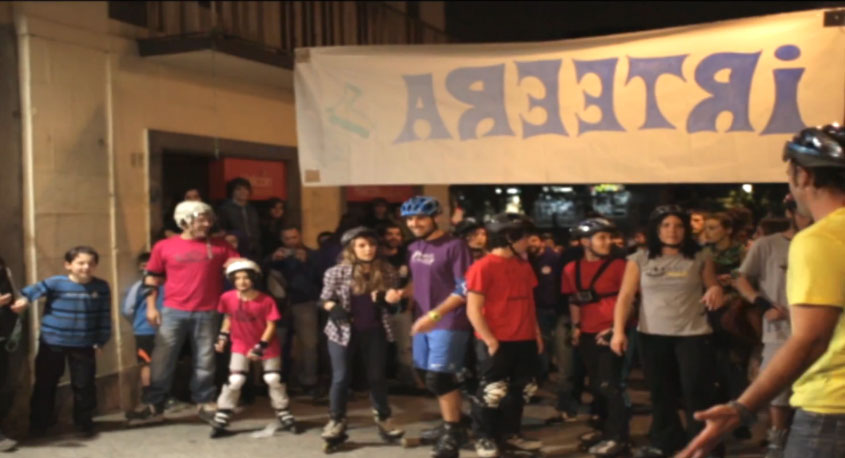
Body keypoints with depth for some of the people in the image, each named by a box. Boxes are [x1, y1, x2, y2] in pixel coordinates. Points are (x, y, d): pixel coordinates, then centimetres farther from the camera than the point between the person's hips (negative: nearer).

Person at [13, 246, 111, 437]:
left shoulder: (101, 287, -2)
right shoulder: (56, 283, -9)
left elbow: (105, 317, 2)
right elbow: (38, 288, -25)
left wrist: (100, 341, 1)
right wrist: (25, 299, -46)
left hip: (84, 346, 1)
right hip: (52, 344, -1)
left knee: (84, 385, 6)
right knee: (45, 384, 10)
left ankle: (84, 423, 22)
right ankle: (39, 423, 26)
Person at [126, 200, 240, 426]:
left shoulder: (219, 246, 5)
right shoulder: (164, 246, 4)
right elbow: (152, 279, 8)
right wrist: (151, 306, 2)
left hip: (206, 313, 1)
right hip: (173, 312, 0)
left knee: (205, 362, 7)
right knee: (162, 361, 3)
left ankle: (205, 403, 20)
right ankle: (153, 406, 12)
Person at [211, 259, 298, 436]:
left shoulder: (266, 301, -22)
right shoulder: (228, 298, -14)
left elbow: (271, 326, -16)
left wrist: (260, 347, -20)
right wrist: (223, 336, -4)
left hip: (267, 345, -1)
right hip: (241, 344, 1)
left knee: (274, 379, 4)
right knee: (235, 381, -7)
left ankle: (285, 416, 20)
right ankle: (221, 419, 3)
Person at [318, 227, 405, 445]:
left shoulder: (387, 271, -2)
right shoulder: (337, 272, -8)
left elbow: (392, 304, 8)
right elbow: (325, 298, -1)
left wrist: (391, 300, -15)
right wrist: (335, 309, -21)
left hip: (375, 332, 2)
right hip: (343, 331, -2)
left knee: (377, 376, 12)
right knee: (341, 378, 4)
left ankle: (383, 418, 25)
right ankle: (336, 421, 17)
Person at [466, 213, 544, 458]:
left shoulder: (524, 265, 11)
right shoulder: (483, 267, -13)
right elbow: (473, 309, -14)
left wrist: (536, 331, 12)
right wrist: (489, 339, -16)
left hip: (524, 340, 7)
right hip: (497, 343, -7)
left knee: (520, 389, 15)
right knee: (492, 391, 1)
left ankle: (510, 434, 30)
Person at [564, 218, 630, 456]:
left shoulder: (618, 265, -8)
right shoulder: (572, 269, 5)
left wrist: (616, 328, -13)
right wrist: (576, 327, 8)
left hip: (610, 333, -5)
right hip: (587, 334, 5)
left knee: (609, 385, -6)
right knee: (596, 385, 14)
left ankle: (618, 438, 1)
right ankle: (605, 428, 28)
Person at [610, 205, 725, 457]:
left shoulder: (700, 257, 2)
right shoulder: (640, 259, 2)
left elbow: (714, 287, 11)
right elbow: (625, 297, 0)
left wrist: (716, 291, -14)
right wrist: (618, 331, -9)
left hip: (693, 334, -2)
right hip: (651, 336, 2)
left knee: (697, 391, -1)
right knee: (661, 393, 14)